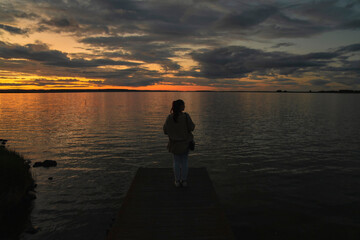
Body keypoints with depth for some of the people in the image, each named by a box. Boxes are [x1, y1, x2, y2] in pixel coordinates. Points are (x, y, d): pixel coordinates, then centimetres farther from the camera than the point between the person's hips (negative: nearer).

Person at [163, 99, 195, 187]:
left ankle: (177, 181, 19)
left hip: (174, 143, 2)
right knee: (184, 162, 13)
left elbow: (165, 130, -3)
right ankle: (184, 181, 20)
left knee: (176, 162, 14)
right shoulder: (186, 116, -17)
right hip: (185, 142, -1)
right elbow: (191, 128, -13)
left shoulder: (169, 117, -9)